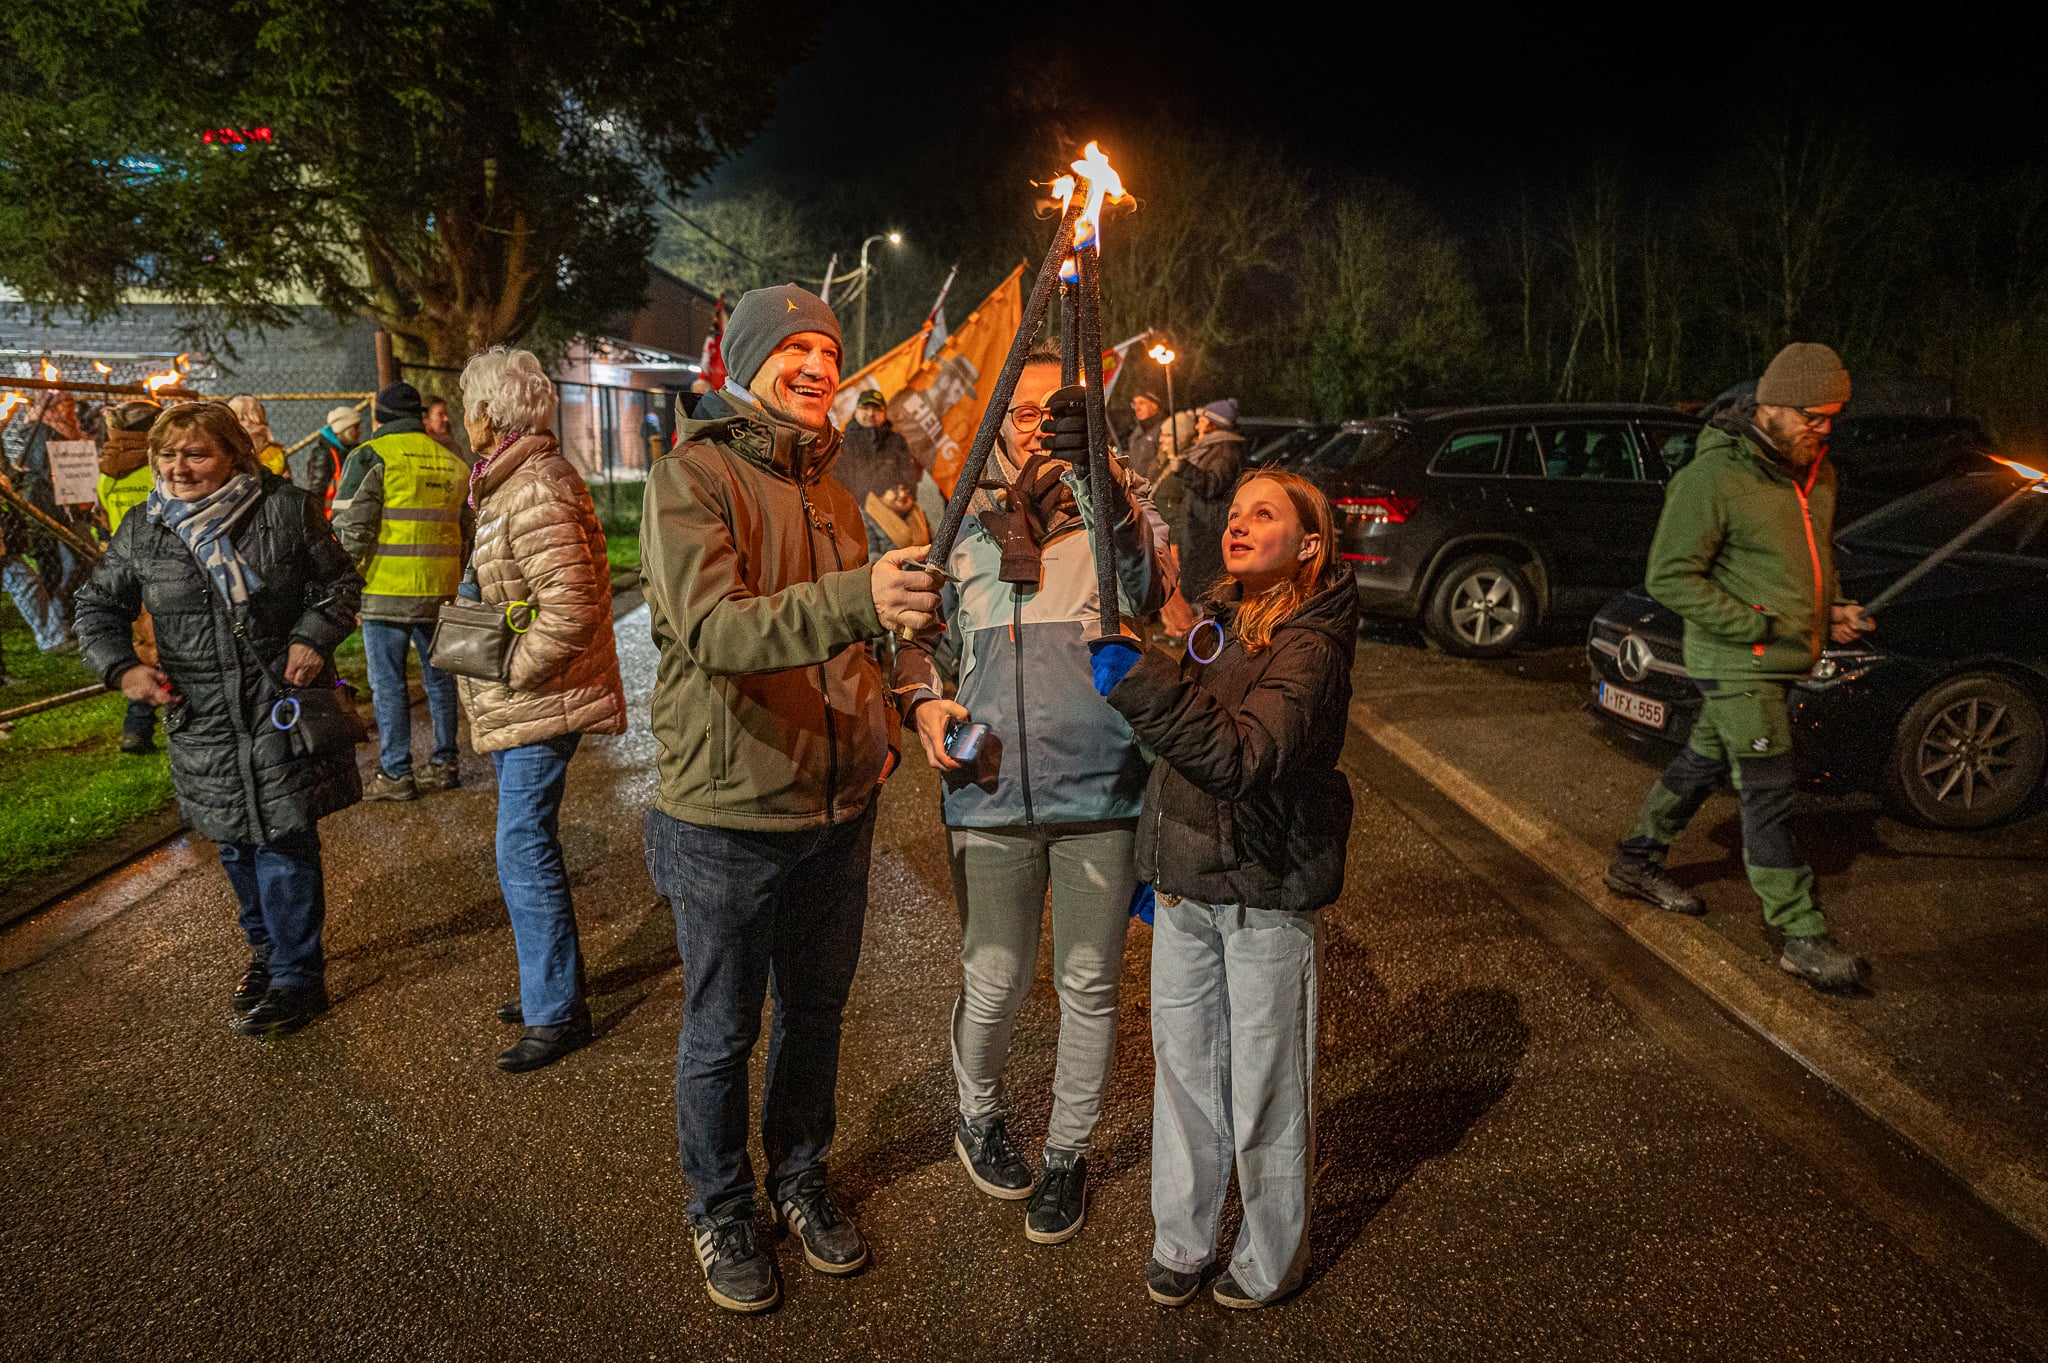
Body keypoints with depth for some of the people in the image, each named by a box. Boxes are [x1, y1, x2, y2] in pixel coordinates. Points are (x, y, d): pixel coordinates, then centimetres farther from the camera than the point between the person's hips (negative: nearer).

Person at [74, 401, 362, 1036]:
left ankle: (297, 979, 7)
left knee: (284, 841, -4)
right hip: (203, 719, 4)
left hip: (283, 707, -4)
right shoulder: (141, 529, 3)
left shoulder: (287, 508, -6)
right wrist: (121, 665, -5)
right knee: (237, 843, 15)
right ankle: (268, 948, 36)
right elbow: (99, 606, 12)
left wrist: (313, 637, -13)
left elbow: (339, 583, 3)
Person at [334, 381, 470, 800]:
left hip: (386, 590, -5)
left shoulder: (371, 456, -6)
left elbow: (351, 527, -11)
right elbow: (467, 531, 17)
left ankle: (395, 774, 6)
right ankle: (445, 762, 23)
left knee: (388, 683, 2)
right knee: (439, 676, 15)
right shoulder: (451, 462, 13)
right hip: (439, 591, 6)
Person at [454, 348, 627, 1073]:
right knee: (530, 850, 18)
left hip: (538, 708, -11)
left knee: (524, 855, -5)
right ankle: (553, 987, 32)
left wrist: (510, 672, -19)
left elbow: (570, 608, -30)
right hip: (518, 709, 11)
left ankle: (556, 1013, 8)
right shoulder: (514, 480, 15)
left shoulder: (535, 493, -20)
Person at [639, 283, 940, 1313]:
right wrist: (858, 599, -44)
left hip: (839, 808, 6)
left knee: (816, 1009, 21)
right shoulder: (690, 478, -13)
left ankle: (799, 1178, 43)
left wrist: (880, 726, 9)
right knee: (720, 1033, 12)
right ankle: (720, 1211, 35)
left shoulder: (827, 489, 10)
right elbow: (714, 629, -29)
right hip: (727, 814, -6)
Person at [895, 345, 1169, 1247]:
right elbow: (916, 631, 18)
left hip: (1104, 791, -1)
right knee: (993, 985, 10)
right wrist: (922, 700, -2)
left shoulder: (1122, 506, 2)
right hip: (991, 793, 1)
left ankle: (1066, 1155, 34)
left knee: (1089, 987, 11)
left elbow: (1148, 598, -19)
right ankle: (977, 1118, 41)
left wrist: (1105, 491, -30)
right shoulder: (964, 522, 9)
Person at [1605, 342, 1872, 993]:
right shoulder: (1713, 477, -19)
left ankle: (1636, 863, 35)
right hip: (1736, 664, -9)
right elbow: (1669, 577, -19)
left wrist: (1832, 608, 6)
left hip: (1779, 659, 9)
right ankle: (1802, 937, 3)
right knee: (1769, 793, -5)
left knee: (1704, 763, 19)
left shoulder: (1815, 470, 9)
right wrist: (1755, 626, -21)